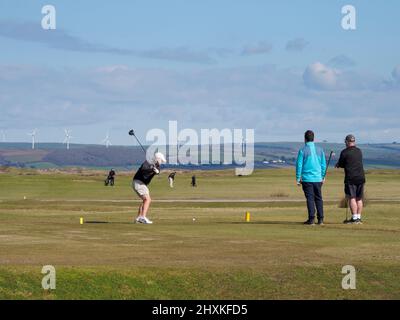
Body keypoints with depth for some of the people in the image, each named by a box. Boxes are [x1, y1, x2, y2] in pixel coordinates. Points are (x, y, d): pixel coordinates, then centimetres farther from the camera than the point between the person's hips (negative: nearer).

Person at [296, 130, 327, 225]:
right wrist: (323, 177, 19)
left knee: (310, 199, -1)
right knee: (319, 198, 9)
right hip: (318, 178, 3)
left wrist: (298, 178, 1)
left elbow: (299, 165, -5)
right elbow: (323, 165, 10)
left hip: (307, 179, -3)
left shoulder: (303, 150, -6)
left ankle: (311, 219, -4)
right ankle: (320, 219, 7)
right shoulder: (320, 150, 6)